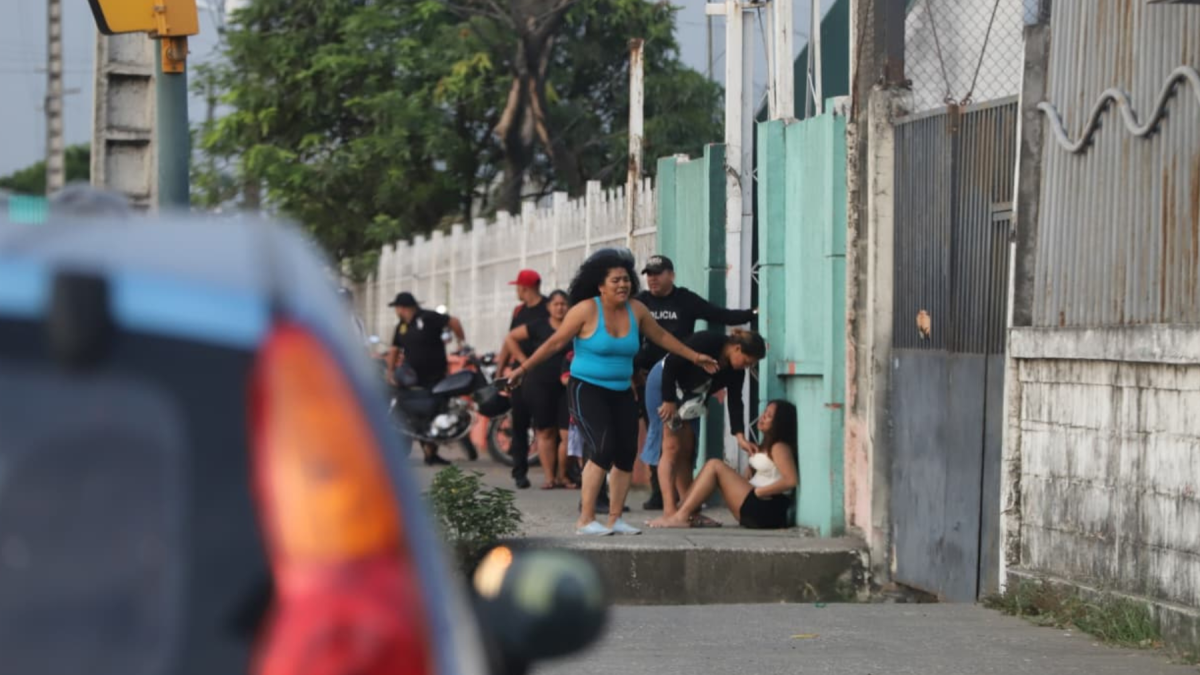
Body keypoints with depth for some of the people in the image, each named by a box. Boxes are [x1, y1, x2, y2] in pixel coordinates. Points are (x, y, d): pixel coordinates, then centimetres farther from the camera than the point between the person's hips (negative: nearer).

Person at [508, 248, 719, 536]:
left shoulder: (636, 310, 3)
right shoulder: (587, 310, -13)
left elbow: (661, 337, 18)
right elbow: (555, 342, -8)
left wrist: (695, 357, 22)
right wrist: (523, 369, -9)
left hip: (621, 393, 6)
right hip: (587, 390, -6)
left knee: (627, 454, 2)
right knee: (602, 450, -19)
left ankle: (614, 519, 14)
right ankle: (586, 520, -13)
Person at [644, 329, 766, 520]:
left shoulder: (736, 371, -6)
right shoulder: (708, 342, -28)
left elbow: (735, 402, -7)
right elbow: (671, 363, -27)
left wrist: (740, 436, -19)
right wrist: (669, 401, -24)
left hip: (688, 397, 8)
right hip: (664, 384, -8)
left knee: (686, 451, 4)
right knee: (671, 446, -14)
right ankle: (669, 510, -19)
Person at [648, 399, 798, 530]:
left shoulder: (779, 448, -7)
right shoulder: (766, 448, 22)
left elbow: (791, 480, -22)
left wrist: (757, 491, -17)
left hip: (766, 511, -10)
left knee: (714, 466, -12)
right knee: (713, 466, 9)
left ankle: (681, 517, -17)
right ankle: (681, 515, -4)